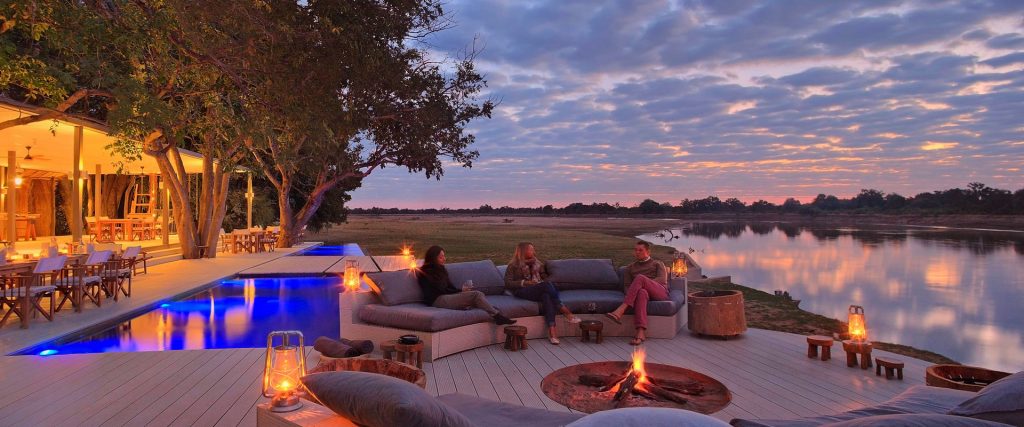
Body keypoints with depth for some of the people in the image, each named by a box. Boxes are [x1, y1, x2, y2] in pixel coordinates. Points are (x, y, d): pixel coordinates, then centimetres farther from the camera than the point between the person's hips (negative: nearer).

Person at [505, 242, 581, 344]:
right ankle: (566, 312, -34)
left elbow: (544, 277, 24)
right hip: (522, 292, -4)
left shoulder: (537, 263, 24)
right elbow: (507, 283, -1)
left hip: (539, 291, 4)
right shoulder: (514, 265, 8)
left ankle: (551, 329, -47)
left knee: (546, 296, -34)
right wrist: (524, 282, -15)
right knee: (546, 285, -32)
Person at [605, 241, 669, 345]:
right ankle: (640, 333, -55)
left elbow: (662, 280, 3)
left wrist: (644, 283, -9)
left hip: (661, 292, -1)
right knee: (641, 292, -40)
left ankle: (620, 311, -45)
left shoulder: (658, 264, 22)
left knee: (640, 278, -32)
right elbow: (627, 286, 17)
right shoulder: (630, 267, 29)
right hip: (645, 293, 2)